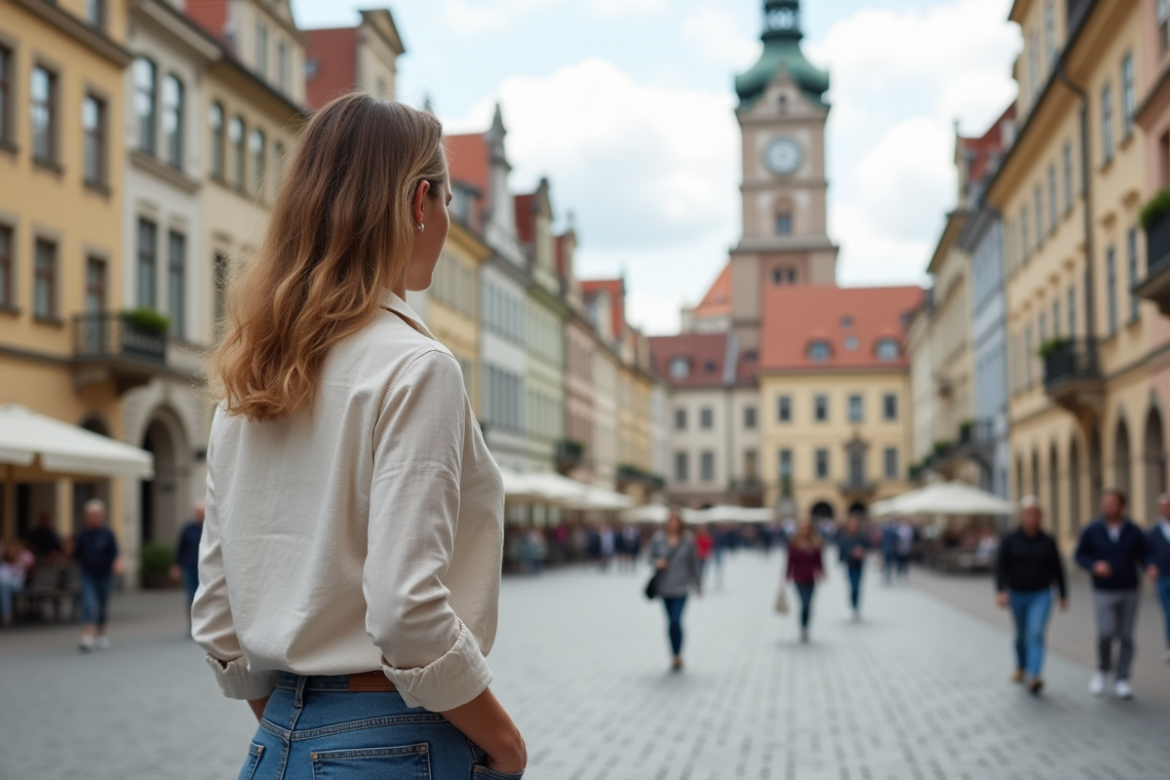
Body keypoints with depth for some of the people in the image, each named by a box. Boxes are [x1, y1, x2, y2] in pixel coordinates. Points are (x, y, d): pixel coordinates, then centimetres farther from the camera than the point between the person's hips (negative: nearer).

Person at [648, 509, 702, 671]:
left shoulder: (688, 540, -4)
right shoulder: (658, 539, -2)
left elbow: (694, 564, 3)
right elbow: (651, 557, 8)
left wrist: (698, 586, 8)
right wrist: (657, 562, -16)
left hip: (681, 588, -2)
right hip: (664, 587, 2)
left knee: (676, 621, -14)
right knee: (672, 622, 11)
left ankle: (677, 656, 1)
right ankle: (676, 657, 24)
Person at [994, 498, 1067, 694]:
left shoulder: (1048, 542, -3)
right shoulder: (1010, 540, -6)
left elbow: (1057, 570, 5)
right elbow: (1001, 567, -12)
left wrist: (1063, 595, 9)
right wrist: (1002, 591, -25)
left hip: (1041, 596, -1)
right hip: (1017, 596, 1)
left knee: (1036, 634, -18)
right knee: (1021, 635, 18)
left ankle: (1034, 678, -29)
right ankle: (1021, 667, 43)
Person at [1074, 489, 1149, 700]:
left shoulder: (1134, 532, 0)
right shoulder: (1092, 531, -1)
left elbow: (1143, 556, 3)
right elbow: (1080, 555, 5)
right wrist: (1094, 565, -14)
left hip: (1129, 591, 1)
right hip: (1104, 593, -1)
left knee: (1126, 636, 3)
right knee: (1106, 633, -15)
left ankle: (1121, 680, 13)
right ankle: (1102, 670, 12)